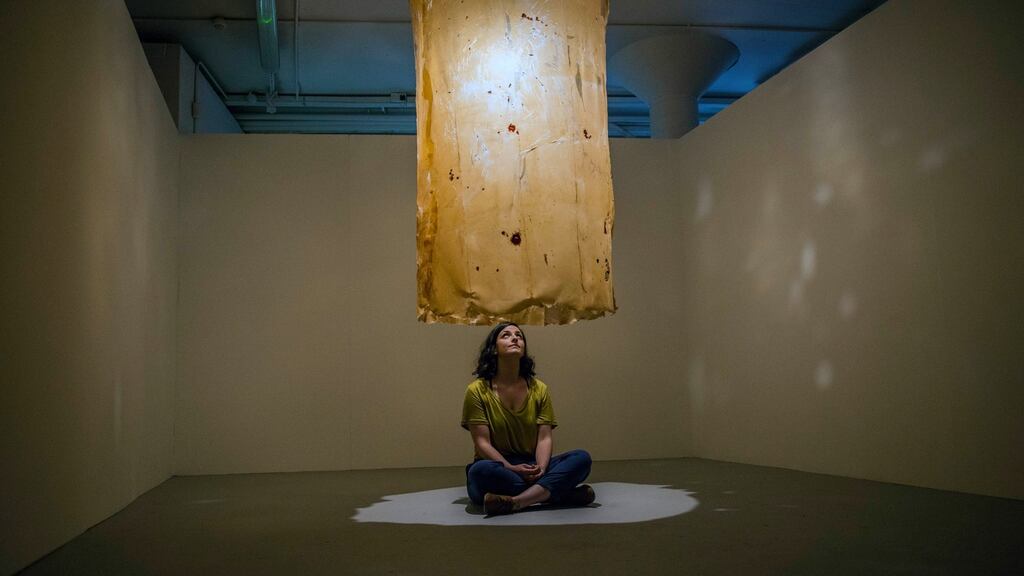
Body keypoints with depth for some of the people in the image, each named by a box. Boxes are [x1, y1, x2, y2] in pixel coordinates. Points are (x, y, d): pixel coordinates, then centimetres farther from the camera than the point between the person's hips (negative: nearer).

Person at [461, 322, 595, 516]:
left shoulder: (539, 389, 9)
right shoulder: (477, 390, -2)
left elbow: (544, 438, 0)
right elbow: (482, 443, -8)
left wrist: (541, 469, -20)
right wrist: (512, 468, -23)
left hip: (531, 467, 3)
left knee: (582, 458, -19)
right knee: (481, 471, -38)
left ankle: (516, 501, -37)